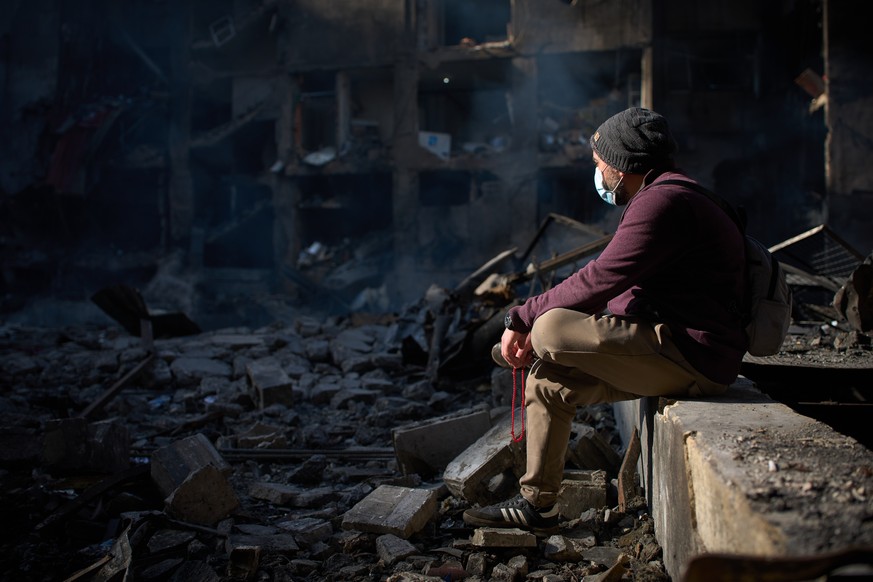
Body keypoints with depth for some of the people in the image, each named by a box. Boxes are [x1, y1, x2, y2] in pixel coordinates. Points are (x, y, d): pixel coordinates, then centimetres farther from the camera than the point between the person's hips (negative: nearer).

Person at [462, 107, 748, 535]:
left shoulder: (663, 202, -16)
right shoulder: (664, 198, 20)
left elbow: (598, 282, -23)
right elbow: (612, 290, 16)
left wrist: (521, 319, -13)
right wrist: (533, 323, 6)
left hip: (690, 353, -11)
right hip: (676, 352, 11)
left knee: (551, 330, -22)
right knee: (547, 383, 8)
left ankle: (529, 354, 12)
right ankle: (535, 506, 13)